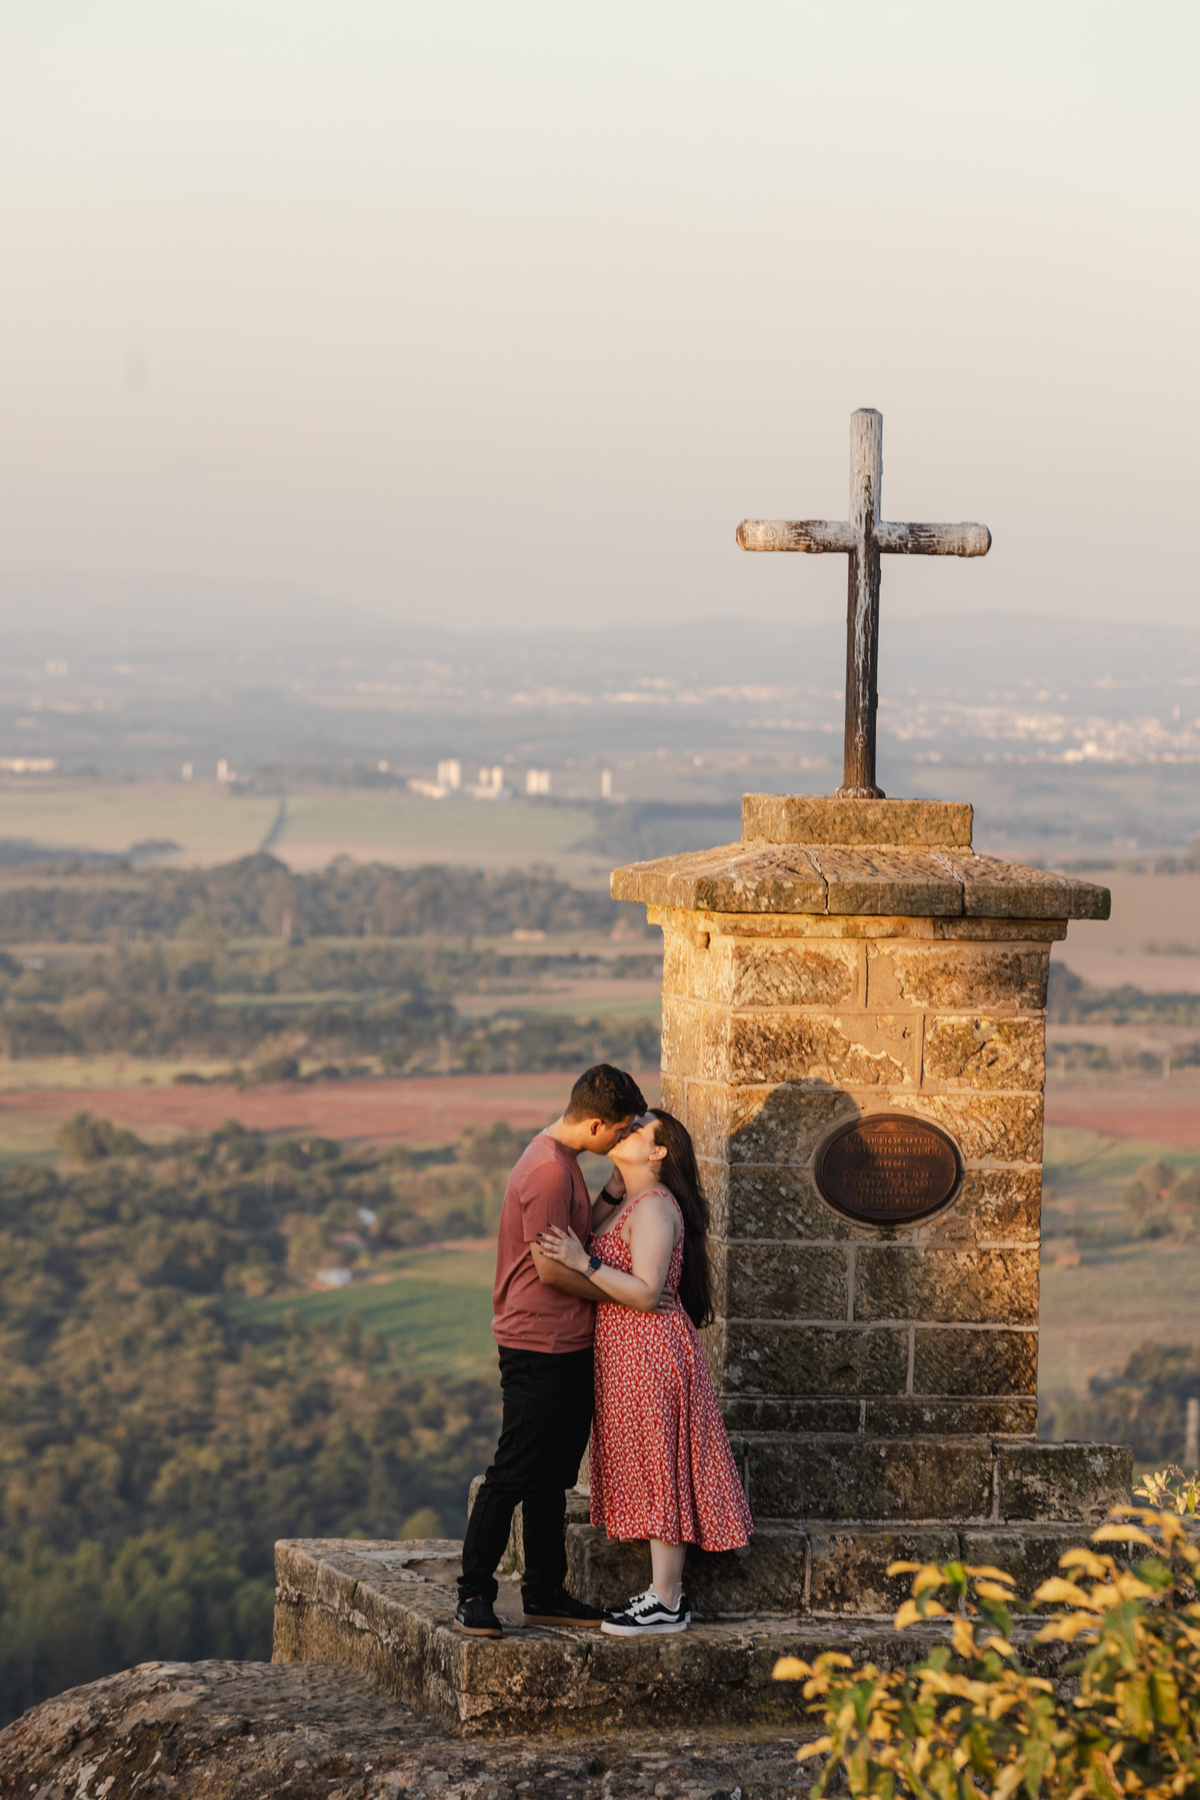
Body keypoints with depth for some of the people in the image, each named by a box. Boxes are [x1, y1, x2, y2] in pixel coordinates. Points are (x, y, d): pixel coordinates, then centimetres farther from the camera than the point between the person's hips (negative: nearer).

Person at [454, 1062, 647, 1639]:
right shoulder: (549, 1170, -18)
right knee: (514, 1474, -7)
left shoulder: (561, 1161, 15)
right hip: (538, 1346, -10)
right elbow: (551, 1268, -19)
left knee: (554, 1476, 14)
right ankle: (473, 1596, -3)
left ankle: (545, 1593, 20)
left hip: (568, 1344, 10)